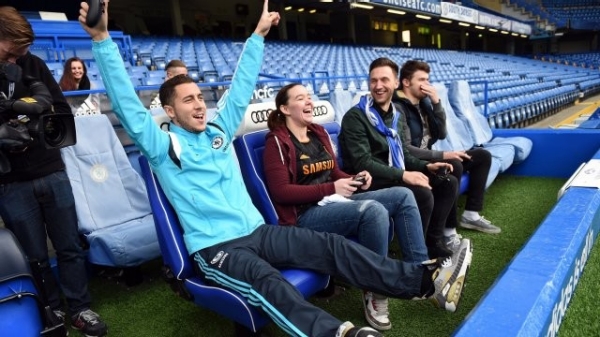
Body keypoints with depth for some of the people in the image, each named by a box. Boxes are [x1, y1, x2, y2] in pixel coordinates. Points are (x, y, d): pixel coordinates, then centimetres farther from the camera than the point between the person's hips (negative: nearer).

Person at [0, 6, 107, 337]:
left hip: (51, 173, 2)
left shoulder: (33, 65, 0)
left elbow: (63, 110, 4)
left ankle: (79, 309, 25)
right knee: (35, 256, 10)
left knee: (70, 247, 10)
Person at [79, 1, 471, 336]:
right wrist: (102, 39, -18)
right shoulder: (162, 146, -1)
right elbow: (127, 103, -12)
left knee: (330, 245, -13)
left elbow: (242, 86, 18)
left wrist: (258, 35, 21)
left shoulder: (219, 130, 14)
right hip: (216, 248, -4)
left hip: (258, 231, 5)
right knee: (267, 282, -35)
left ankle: (427, 280, -18)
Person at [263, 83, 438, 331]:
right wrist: (331, 188, -19)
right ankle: (375, 294, -15)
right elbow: (281, 192, -15)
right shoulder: (277, 142, -7)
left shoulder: (319, 133, 16)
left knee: (403, 195, -7)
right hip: (305, 215, -8)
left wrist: (355, 179, -3)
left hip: (335, 201, 8)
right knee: (373, 210, -32)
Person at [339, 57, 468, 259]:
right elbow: (363, 164, -22)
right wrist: (403, 175, -29)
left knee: (448, 182, 3)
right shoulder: (355, 117, -13)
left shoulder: (394, 114, 14)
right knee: (422, 193, -29)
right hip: (370, 183, -9)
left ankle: (434, 243, 10)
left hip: (395, 178, 9)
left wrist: (426, 166, 1)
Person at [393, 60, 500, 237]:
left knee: (482, 155, 9)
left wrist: (436, 103, -5)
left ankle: (471, 214, 8)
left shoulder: (423, 102, 10)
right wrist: (442, 155, -25)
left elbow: (441, 134, 6)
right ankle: (448, 232, -26)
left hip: (428, 158, 10)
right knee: (454, 165, -35)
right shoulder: (397, 108, -16)